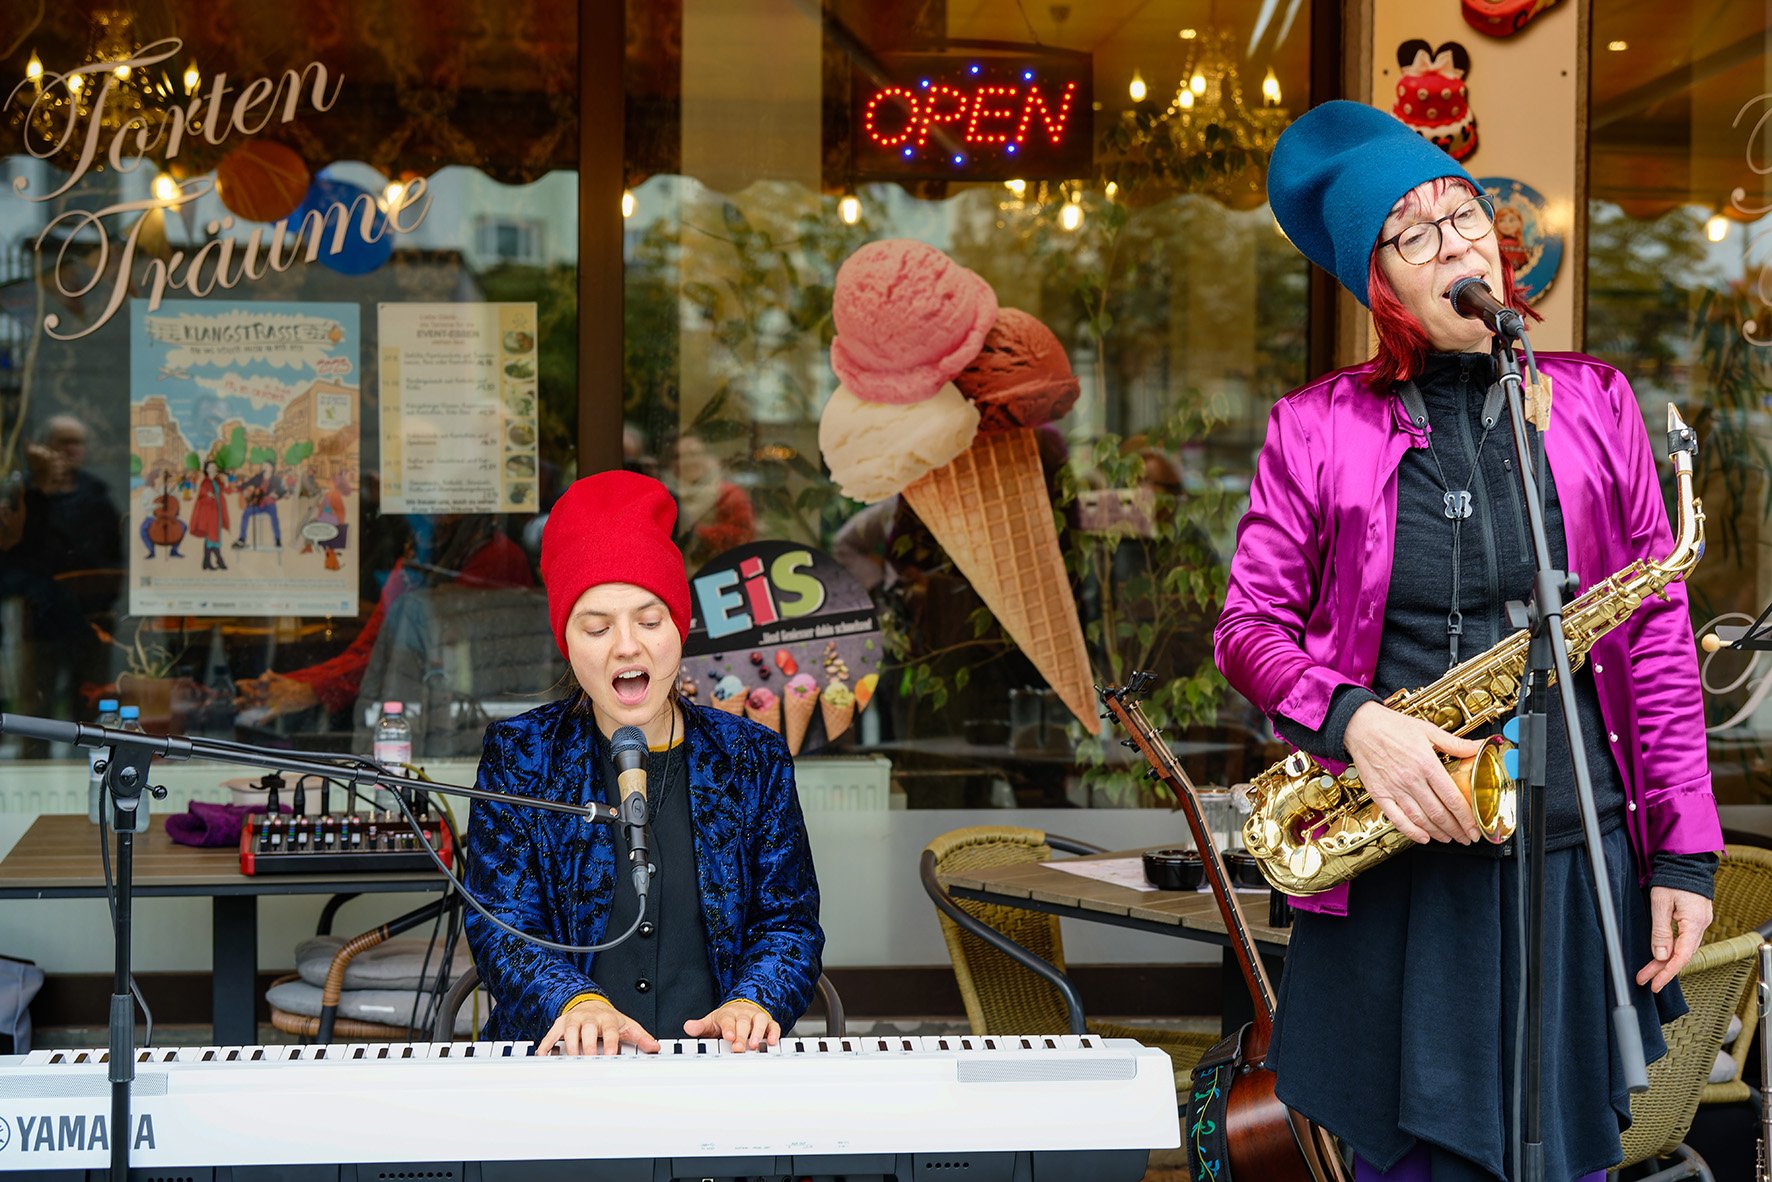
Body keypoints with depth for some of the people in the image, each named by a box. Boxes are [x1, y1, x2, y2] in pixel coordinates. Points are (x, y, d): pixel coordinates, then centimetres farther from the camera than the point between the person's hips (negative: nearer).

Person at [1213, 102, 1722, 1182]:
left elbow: (1658, 634, 6)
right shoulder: (1316, 427, 4)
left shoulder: (1593, 404, 7)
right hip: (1398, 871, -1)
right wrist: (1353, 720, -16)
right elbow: (1250, 627, 4)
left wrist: (1685, 851, 2)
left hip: (1580, 854, 1)